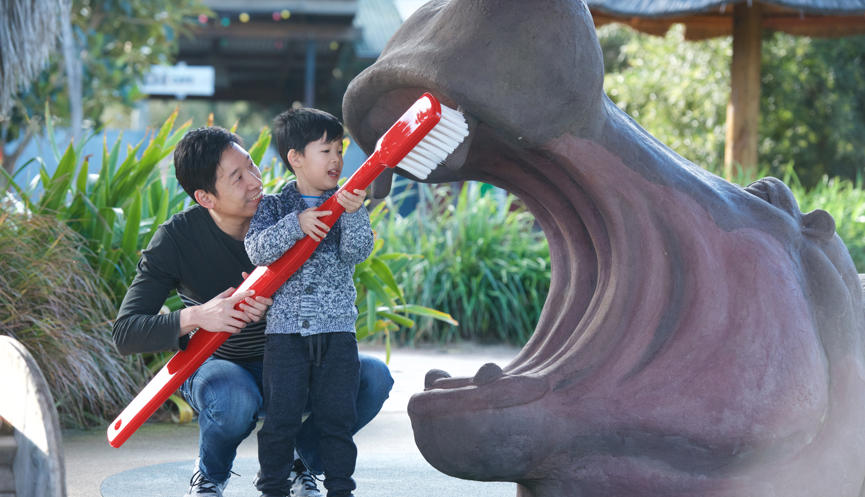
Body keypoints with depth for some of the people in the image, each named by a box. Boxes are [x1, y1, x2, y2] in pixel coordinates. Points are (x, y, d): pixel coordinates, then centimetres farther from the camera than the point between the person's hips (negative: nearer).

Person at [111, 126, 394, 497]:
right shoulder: (177, 237, -17)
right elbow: (125, 333, -20)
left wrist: (275, 308, -31)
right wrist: (196, 317, -37)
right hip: (213, 366, -3)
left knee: (373, 376, -22)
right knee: (233, 400, -40)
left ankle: (299, 466, 5)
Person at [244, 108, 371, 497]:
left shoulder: (348, 205, 7)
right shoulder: (273, 207, 4)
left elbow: (358, 252, -7)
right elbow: (258, 250, -11)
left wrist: (353, 214, -23)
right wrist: (296, 225, -24)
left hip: (337, 329, 1)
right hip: (285, 329, -1)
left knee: (337, 416, 4)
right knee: (280, 416, 1)